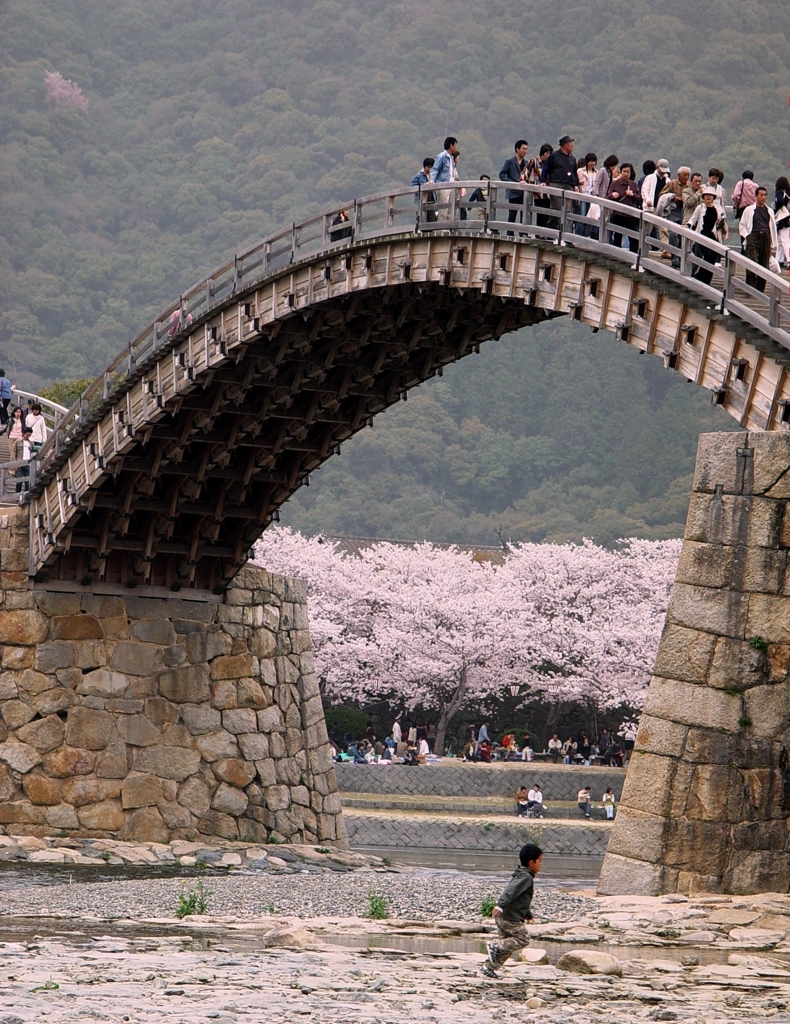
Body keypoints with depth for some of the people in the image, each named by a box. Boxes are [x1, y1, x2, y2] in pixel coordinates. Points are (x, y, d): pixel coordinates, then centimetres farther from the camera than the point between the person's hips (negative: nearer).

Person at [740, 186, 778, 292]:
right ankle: (750, 287, -10)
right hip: (753, 237, -3)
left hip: (766, 237, 3)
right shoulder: (749, 210, 10)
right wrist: (747, 235, -5)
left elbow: (773, 228, 20)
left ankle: (760, 289, 7)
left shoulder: (770, 211, 18)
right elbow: (741, 225, 12)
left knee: (764, 266, 1)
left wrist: (773, 246, 16)